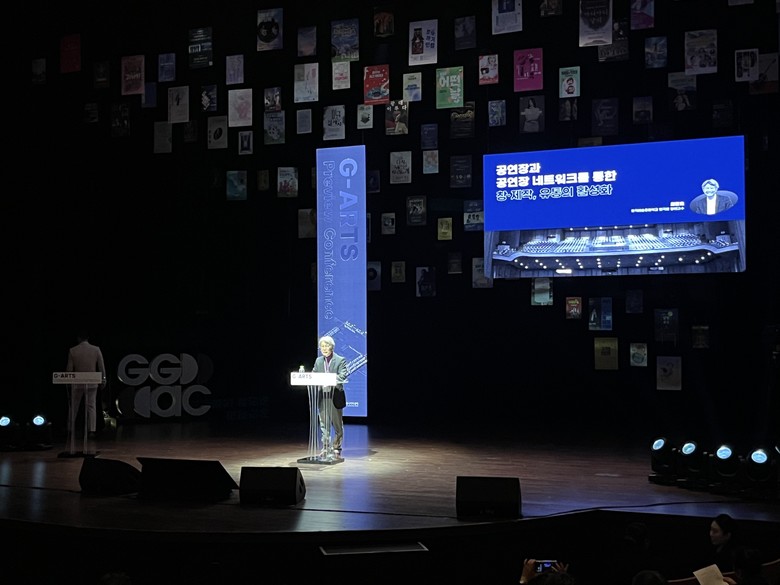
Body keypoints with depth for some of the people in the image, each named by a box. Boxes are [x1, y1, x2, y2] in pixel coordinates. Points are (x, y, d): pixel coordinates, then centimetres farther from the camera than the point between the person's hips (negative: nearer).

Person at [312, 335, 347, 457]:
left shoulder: (340, 360, -3)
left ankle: (337, 449, 13)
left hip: (335, 396, -4)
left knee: (337, 424, 3)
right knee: (324, 424, 8)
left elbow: (343, 375, -15)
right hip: (322, 396, 4)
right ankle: (325, 449, 15)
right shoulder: (318, 361, 13)